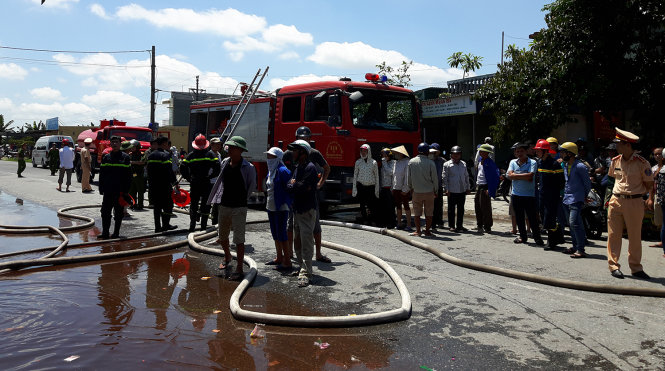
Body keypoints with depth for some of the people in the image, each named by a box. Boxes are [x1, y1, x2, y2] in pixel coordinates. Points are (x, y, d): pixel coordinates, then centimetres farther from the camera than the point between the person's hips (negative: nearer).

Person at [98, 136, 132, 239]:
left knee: (118, 212, 5)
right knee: (105, 211, 1)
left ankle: (116, 232, 13)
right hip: (108, 191, 3)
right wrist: (101, 188, 4)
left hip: (120, 191, -3)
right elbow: (101, 174, 12)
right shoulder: (106, 157, 9)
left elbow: (128, 175, 0)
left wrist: (126, 190, -6)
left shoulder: (125, 157, 1)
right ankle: (105, 232, 7)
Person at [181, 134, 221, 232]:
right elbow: (218, 168, -12)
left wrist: (189, 178, 6)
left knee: (194, 203, 14)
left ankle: (192, 225, 8)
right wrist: (210, 176, -3)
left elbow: (182, 169, -3)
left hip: (194, 184, 2)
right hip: (207, 184, -2)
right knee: (205, 204, 8)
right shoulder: (210, 154, -2)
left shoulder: (191, 155, 3)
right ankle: (203, 226, 7)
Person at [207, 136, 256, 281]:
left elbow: (252, 186, 0)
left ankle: (239, 270, 0)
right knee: (222, 236, 20)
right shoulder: (225, 163, 3)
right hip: (224, 206, 6)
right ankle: (227, 258, 45)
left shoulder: (248, 167, -12)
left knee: (239, 239, -6)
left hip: (239, 208, -6)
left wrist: (242, 198, 6)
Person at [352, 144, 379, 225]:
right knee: (362, 205, 1)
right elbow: (355, 175, 11)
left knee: (372, 205, -7)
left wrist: (377, 188, 1)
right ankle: (364, 220, 7)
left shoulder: (373, 162, 3)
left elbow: (376, 176, 6)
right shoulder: (358, 162, 7)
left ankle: (373, 220, 0)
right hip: (361, 186, 1)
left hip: (371, 186, -1)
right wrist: (354, 187, 5)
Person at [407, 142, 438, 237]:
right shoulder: (430, 163, -7)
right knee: (429, 212, 8)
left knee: (417, 212, 9)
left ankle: (418, 231, 11)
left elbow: (408, 177, 6)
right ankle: (427, 230, 11)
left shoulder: (411, 162, -1)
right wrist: (436, 191, 10)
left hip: (417, 191, 1)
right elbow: (435, 178, -2)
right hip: (429, 191, -1)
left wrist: (410, 187, 20)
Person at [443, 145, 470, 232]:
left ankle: (459, 225, 19)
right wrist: (446, 189, -10)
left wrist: (468, 188, 15)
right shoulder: (447, 164, -2)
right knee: (451, 209, 2)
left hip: (462, 191, 5)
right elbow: (445, 178, -4)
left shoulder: (463, 164, 13)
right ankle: (451, 226, 11)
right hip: (452, 191, -5)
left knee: (461, 209, 9)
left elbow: (466, 176, 19)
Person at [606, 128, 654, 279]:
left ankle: (636, 267, 17)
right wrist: (621, 191, 12)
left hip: (634, 203, -3)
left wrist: (634, 193, -2)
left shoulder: (642, 163, -7)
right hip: (616, 201, 3)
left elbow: (649, 184, 0)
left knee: (635, 237, 5)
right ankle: (614, 265, 9)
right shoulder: (615, 161, 6)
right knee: (614, 234, 2)